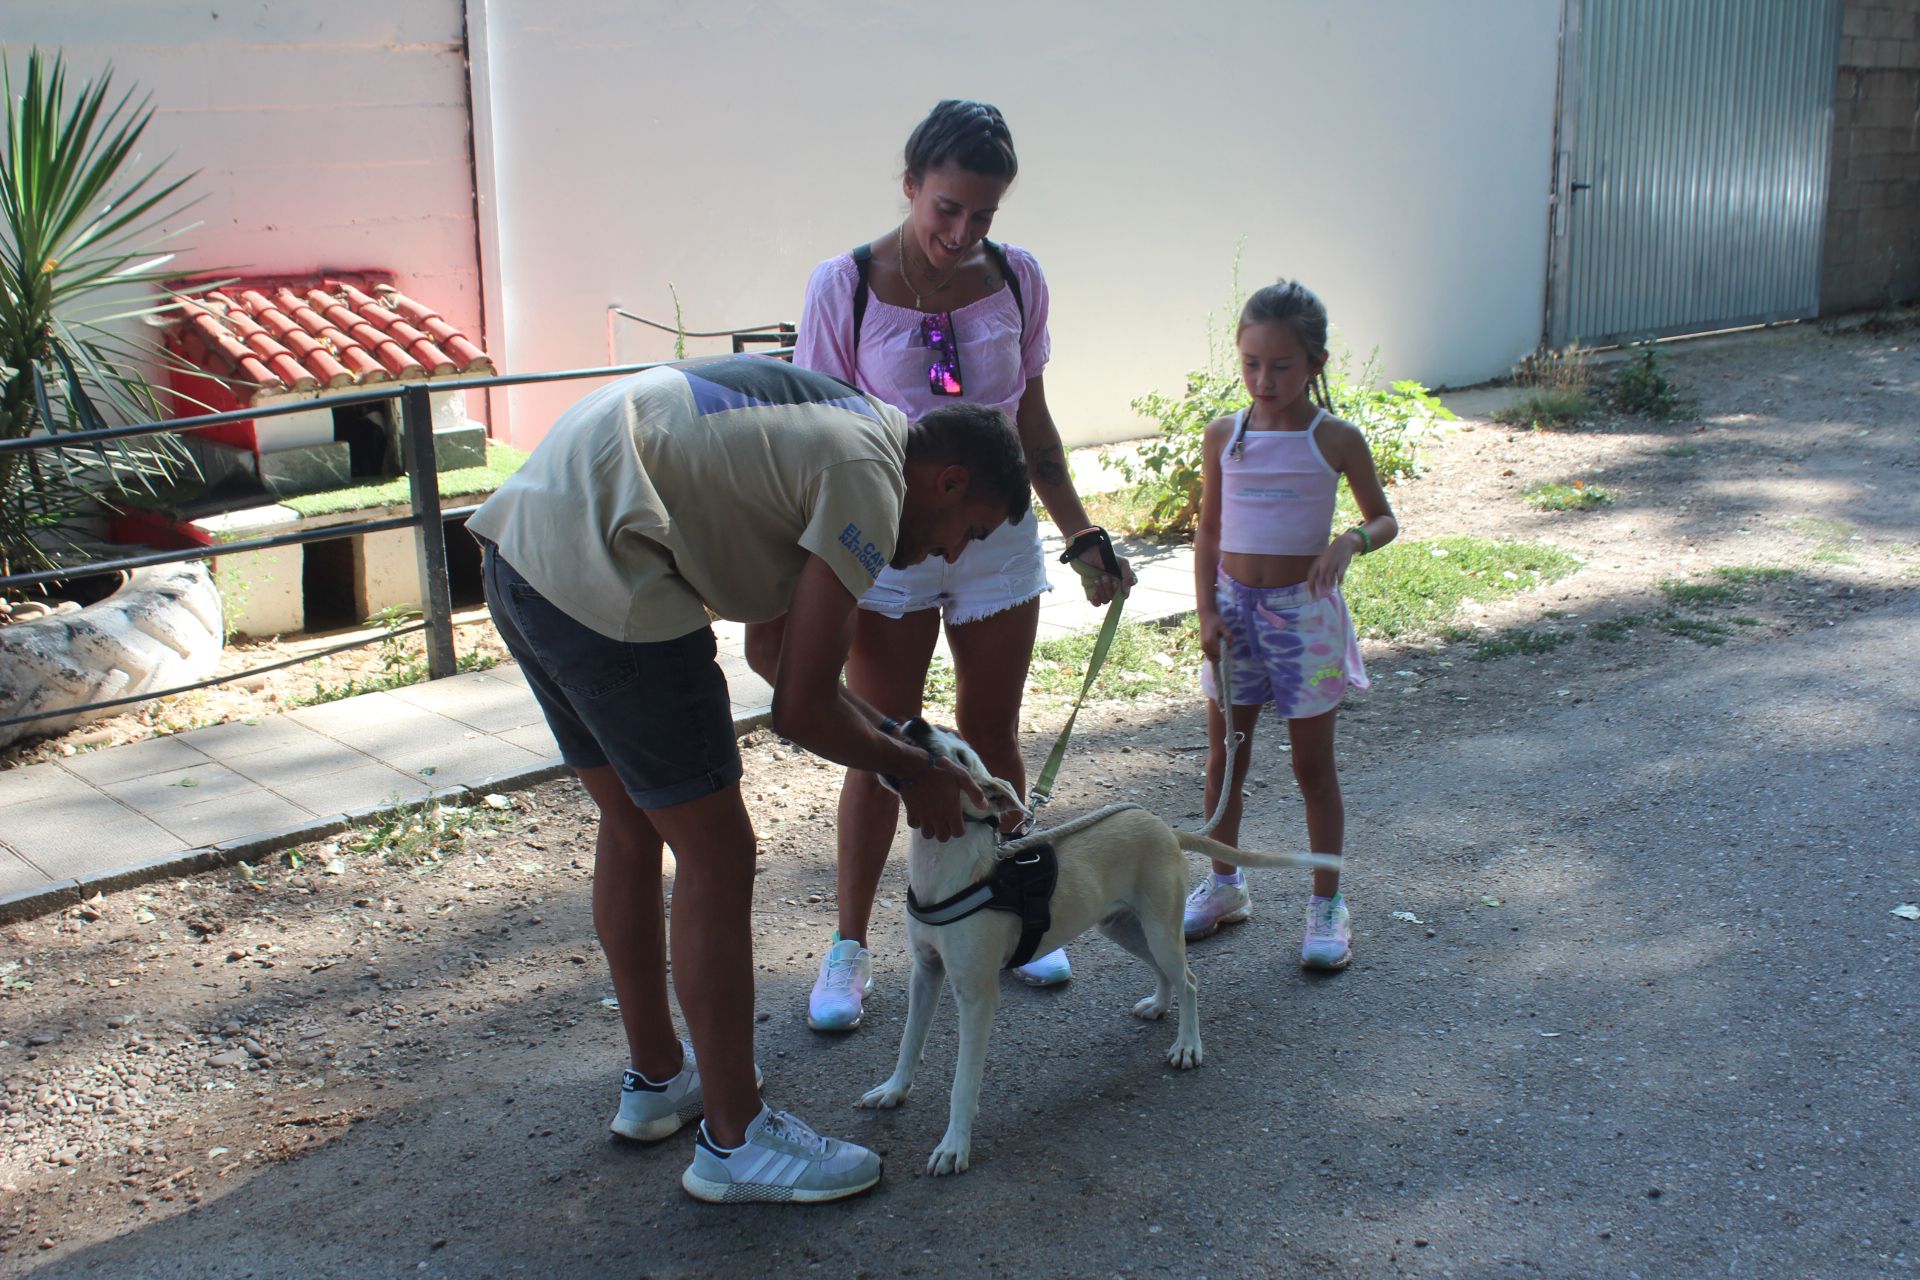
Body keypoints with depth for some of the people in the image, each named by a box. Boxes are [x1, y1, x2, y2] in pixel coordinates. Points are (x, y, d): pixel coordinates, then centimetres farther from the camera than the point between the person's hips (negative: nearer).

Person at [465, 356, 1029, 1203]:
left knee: (634, 825, 23)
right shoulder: (868, 479, -8)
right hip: (601, 578, -11)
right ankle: (734, 1140, 14)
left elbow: (769, 643, 29)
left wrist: (897, 737, 25)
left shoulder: (832, 433, 21)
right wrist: (912, 771, 7)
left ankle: (655, 1078, 38)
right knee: (716, 856, 1)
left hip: (517, 548, 11)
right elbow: (801, 711, -10)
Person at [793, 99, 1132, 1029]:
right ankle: (849, 948, 20)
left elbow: (1032, 424, 7)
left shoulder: (1016, 278, -2)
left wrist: (1084, 537, 6)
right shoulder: (846, 286, -12)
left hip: (997, 540, 3)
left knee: (993, 736, 14)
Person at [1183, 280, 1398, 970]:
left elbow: (1385, 518, 1)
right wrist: (1208, 611, -3)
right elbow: (1208, 530, 6)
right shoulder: (1223, 436, 0)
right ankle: (1224, 883, 30)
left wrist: (1351, 540, -21)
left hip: (1304, 608, -3)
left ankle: (1327, 902, 17)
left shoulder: (1335, 440, -7)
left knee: (1313, 764, 5)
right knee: (1224, 755, 12)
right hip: (1235, 604, 3)